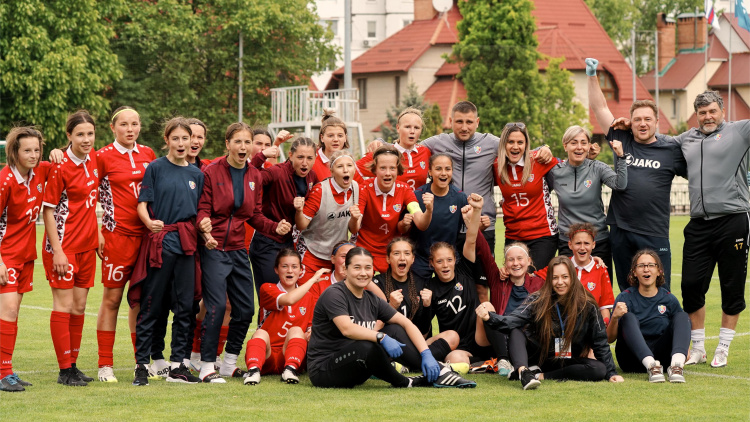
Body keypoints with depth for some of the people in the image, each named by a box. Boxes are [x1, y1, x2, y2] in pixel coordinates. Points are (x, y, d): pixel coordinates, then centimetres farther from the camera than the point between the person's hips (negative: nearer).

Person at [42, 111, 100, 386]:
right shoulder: (60, 167, -14)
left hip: (87, 245, 7)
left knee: (79, 306, 10)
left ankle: (73, 365, 17)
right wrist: (57, 250, -17)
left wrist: (96, 234, 17)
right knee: (64, 305, -4)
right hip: (64, 245, -7)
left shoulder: (92, 160, 6)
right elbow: (48, 210, -12)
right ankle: (64, 371, -1)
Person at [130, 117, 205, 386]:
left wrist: (206, 235, 3)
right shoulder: (156, 168, 1)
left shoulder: (196, 174, 13)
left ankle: (178, 365, 11)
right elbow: (142, 204, -4)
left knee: (185, 306, 4)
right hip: (159, 243, -4)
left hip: (186, 245, 4)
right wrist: (150, 223, -23)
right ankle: (141, 365, 2)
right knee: (151, 306, -3)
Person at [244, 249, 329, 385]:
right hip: (266, 357, -2)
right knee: (261, 333, -31)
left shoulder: (308, 297, 14)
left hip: (290, 355, 3)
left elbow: (311, 330, 15)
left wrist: (310, 335, -10)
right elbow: (289, 300, -21)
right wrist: (313, 279, -13)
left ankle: (290, 369, -44)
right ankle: (253, 370, -52)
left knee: (296, 330, -25)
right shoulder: (267, 289, 0)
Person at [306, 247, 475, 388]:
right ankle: (402, 382, -12)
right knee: (365, 347, -35)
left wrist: (426, 354, -10)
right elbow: (347, 329, -30)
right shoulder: (334, 294, -13)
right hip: (323, 370, -7)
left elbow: (407, 323, 3)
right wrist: (381, 337, -37)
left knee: (396, 332, -5)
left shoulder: (372, 300, 9)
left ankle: (439, 372, -12)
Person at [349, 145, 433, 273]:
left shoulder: (404, 190, -6)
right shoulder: (365, 190, -12)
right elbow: (354, 230, -18)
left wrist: (429, 210, -36)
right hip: (366, 252, -2)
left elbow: (421, 225, -15)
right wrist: (354, 219, -40)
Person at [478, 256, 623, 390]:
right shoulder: (537, 301, -8)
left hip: (569, 363, 1)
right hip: (539, 356, -1)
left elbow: (600, 342, -2)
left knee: (599, 369, -28)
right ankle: (524, 372, -50)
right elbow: (512, 321, -22)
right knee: (515, 332, -24)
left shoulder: (587, 306, -7)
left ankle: (540, 375, -27)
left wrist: (611, 373, -7)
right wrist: (489, 317, -41)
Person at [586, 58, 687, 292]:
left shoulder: (671, 150, 4)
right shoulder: (622, 141, 8)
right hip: (620, 231, 3)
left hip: (654, 235, -3)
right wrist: (592, 76, 7)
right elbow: (599, 107, 11)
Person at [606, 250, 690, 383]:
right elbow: (610, 338, -6)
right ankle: (652, 366, -46)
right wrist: (615, 317, -27)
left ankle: (676, 365, -38)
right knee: (628, 317, -25)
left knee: (682, 316, -12)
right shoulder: (625, 298, -1)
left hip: (660, 355, 2)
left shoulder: (669, 299, 6)